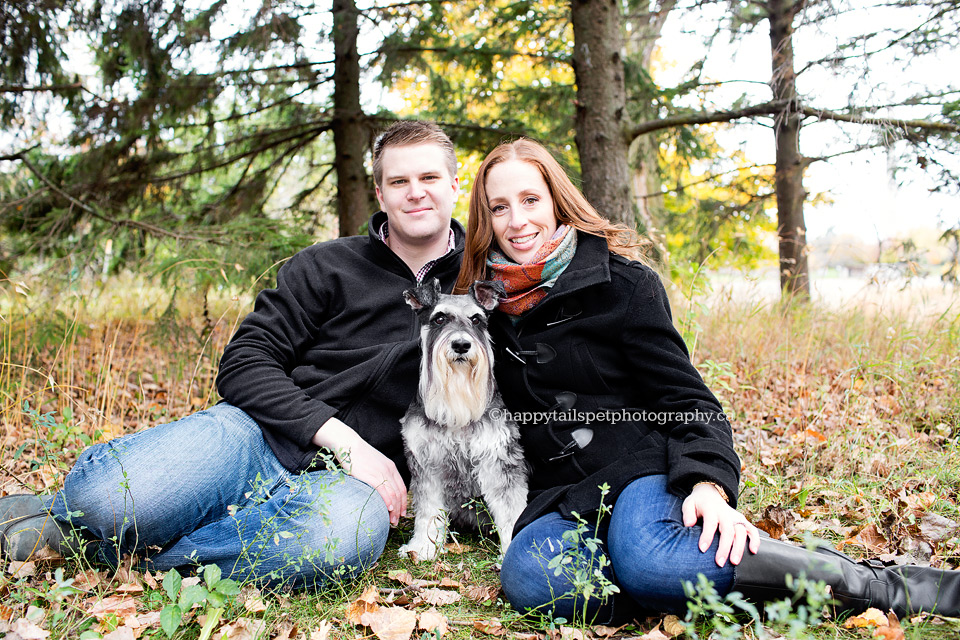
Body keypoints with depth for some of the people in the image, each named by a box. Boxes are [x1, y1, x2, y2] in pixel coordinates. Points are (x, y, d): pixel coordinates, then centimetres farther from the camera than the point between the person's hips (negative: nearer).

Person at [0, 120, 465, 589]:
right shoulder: (326, 266, 8)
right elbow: (243, 364, -1)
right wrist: (344, 439, -12)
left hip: (341, 479, 1)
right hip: (260, 432, -1)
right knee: (109, 501, -32)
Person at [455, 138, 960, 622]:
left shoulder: (621, 283, -4)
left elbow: (685, 397, -7)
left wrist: (709, 483, -24)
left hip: (644, 466, -3)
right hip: (565, 499, 3)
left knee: (646, 558, -40)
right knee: (526, 577, -34)